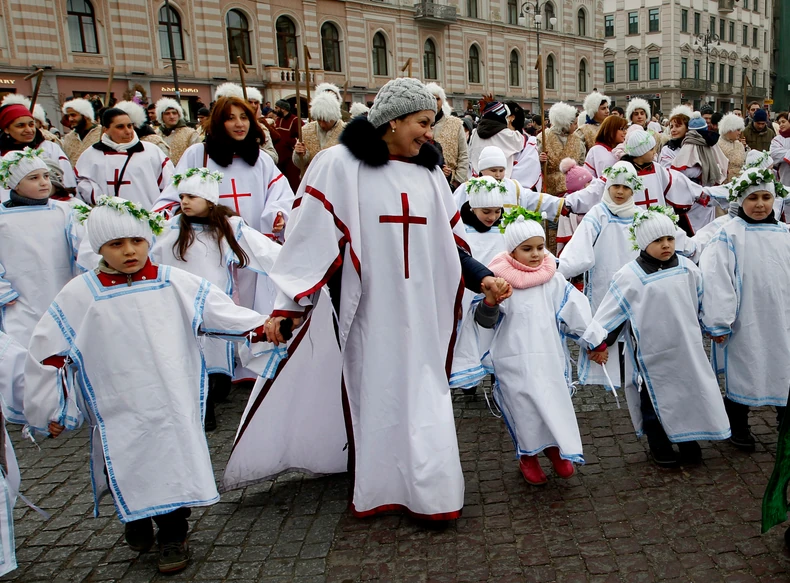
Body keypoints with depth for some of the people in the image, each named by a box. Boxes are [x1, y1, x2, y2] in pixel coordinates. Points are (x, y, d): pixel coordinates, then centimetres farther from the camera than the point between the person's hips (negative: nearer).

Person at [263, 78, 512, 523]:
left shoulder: (429, 171, 11)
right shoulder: (340, 165, -5)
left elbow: (450, 241, 16)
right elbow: (312, 236, -8)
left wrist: (483, 278, 4)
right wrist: (288, 304, -11)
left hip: (423, 311, 4)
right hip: (370, 309, -4)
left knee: (425, 395, 6)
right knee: (373, 393, 6)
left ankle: (430, 490, 17)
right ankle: (375, 489, 23)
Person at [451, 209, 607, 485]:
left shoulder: (554, 279, 3)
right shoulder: (499, 279, -8)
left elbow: (575, 311, 9)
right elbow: (484, 321, -8)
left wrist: (595, 342, 13)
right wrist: (489, 301, -28)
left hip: (549, 357, 3)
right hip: (514, 359, -3)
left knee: (555, 402, 8)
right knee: (522, 406, 6)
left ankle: (556, 447, 34)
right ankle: (528, 455, 28)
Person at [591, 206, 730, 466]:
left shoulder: (688, 269, -2)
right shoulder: (630, 276, -16)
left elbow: (702, 302, 14)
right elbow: (610, 311, -12)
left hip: (686, 350, 4)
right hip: (653, 354, -4)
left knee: (690, 393, 13)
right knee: (655, 399, 10)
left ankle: (689, 443, 32)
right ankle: (659, 447, 28)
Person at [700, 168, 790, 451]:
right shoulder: (729, 234, -8)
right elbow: (716, 279, -13)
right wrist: (718, 322, -15)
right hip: (745, 322, -4)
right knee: (742, 374, 8)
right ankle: (738, 428, 26)